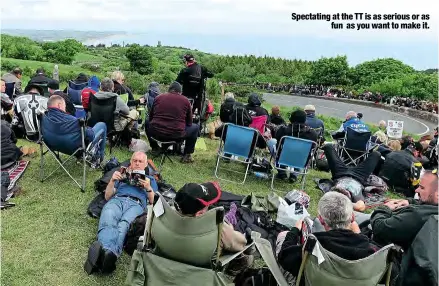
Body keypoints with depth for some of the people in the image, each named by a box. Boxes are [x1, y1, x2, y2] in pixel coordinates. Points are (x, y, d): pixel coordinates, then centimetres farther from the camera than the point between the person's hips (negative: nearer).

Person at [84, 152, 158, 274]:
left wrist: (148, 188, 1)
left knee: (123, 225, -38)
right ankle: (106, 252, -65)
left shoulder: (150, 179, 33)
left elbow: (154, 201, 19)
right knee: (107, 223, -37)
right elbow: (107, 196, 25)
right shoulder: (121, 174, 36)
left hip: (136, 204, -1)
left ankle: (110, 254, -65)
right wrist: (112, 180, 8)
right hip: (116, 200, 2)